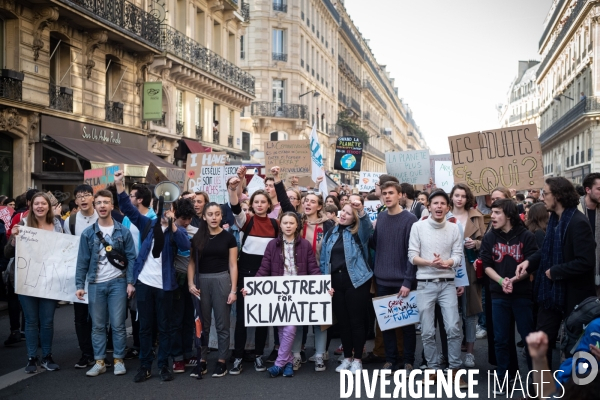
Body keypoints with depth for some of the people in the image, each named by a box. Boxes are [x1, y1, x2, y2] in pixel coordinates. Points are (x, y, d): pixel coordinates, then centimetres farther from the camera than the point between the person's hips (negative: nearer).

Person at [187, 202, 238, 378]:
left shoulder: (228, 237, 0)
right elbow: (192, 263, 6)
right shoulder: (197, 237, 5)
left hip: (221, 280, -2)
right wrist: (190, 283, -8)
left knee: (222, 324, 4)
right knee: (202, 324, 8)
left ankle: (222, 361, 13)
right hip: (201, 281, 2)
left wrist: (233, 290, -6)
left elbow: (233, 265, -1)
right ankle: (202, 361, 16)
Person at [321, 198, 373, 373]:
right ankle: (347, 358, 20)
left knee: (357, 321, -1)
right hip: (335, 281, 4)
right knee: (343, 321, 10)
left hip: (356, 280, -4)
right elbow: (324, 260, 13)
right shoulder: (331, 234, 13)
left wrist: (361, 209, -42)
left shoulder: (359, 233, 1)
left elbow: (367, 226, -24)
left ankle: (357, 359, 9)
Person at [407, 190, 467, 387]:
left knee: (453, 328, -5)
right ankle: (433, 369, 19)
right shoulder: (418, 226, -1)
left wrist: (446, 262, -21)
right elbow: (412, 256, -4)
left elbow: (458, 256, 0)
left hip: (447, 284, 1)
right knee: (427, 332, 5)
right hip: (425, 284, -1)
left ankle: (454, 370, 8)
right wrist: (430, 263, -20)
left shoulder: (454, 228, 4)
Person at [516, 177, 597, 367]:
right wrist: (529, 261, -3)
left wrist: (554, 271, -19)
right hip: (551, 290, 8)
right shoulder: (554, 219, 6)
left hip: (573, 294, -8)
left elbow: (586, 262, -27)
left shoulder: (578, 223, -22)